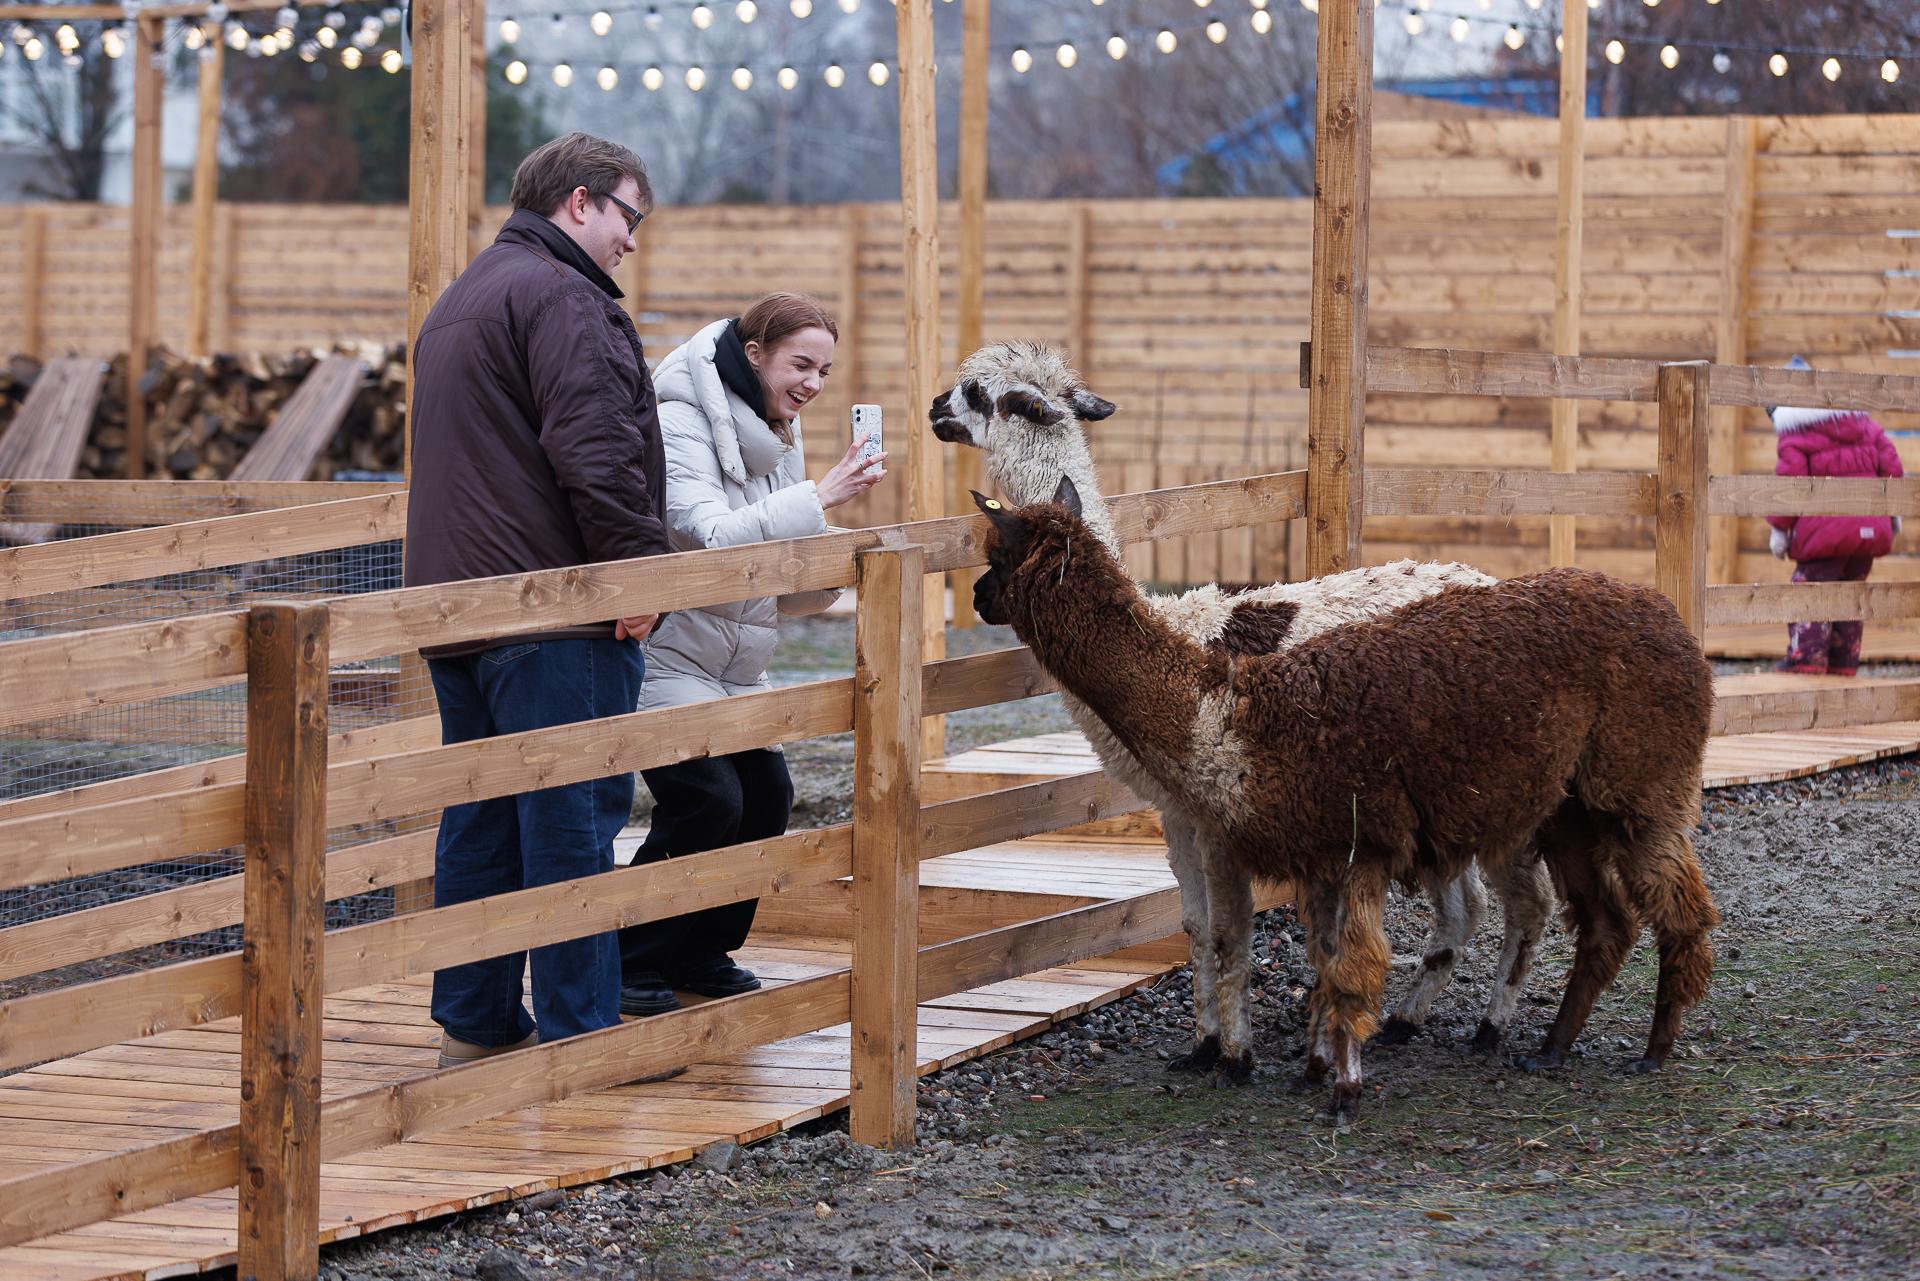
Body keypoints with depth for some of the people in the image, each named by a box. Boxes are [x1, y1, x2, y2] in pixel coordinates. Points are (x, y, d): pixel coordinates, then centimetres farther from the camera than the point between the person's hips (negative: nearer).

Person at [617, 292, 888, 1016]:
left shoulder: (776, 440, 9)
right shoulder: (680, 426, -18)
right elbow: (715, 538, -31)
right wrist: (820, 498, -33)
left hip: (732, 668, 9)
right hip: (662, 652, -9)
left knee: (767, 794, -1)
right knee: (707, 799, -18)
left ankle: (701, 955, 15)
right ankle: (630, 965, -5)